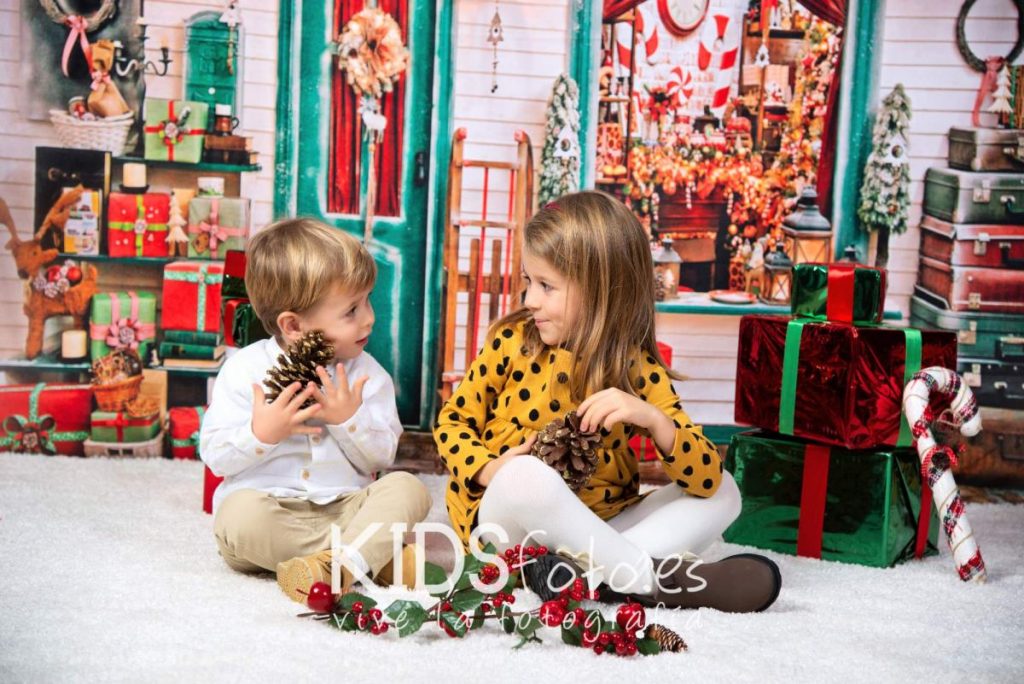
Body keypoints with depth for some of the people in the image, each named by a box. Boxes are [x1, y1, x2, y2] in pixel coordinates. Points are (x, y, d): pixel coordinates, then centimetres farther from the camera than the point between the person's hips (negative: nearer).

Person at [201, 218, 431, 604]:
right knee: (240, 514, -34)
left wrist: (349, 420, -16)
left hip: (344, 507, 2)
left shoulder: (366, 373, 4)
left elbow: (381, 457, 2)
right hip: (270, 509, -2)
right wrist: (261, 433, -23)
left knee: (406, 488, -21)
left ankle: (336, 564, -41)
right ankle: (374, 553, -27)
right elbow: (215, 455, -5)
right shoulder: (245, 369, -2)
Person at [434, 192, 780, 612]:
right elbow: (452, 420, 6)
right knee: (526, 476, -35)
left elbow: (706, 474, -10)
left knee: (723, 492, -8)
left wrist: (651, 418, -28)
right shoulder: (512, 341, -2)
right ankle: (652, 577, -24)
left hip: (598, 527, 3)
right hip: (508, 521, -3)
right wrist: (489, 469, -15)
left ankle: (587, 570, -30)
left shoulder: (637, 370, -3)